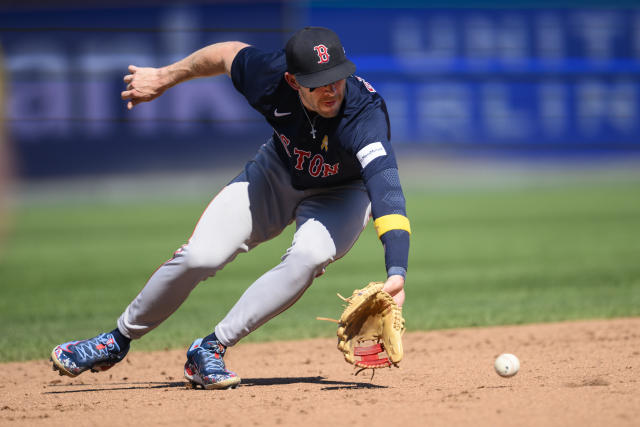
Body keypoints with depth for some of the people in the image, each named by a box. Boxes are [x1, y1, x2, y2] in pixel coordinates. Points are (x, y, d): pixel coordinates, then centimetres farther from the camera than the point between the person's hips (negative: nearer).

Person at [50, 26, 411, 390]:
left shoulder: (365, 112, -40)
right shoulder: (269, 75, -31)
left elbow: (387, 189, -53)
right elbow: (229, 53, -7)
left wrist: (397, 273, -67)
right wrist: (164, 78, 8)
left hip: (340, 195, -2)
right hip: (279, 173, 2)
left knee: (309, 256, -33)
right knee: (200, 256, -10)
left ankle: (211, 349, -20)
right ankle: (120, 340, 15)